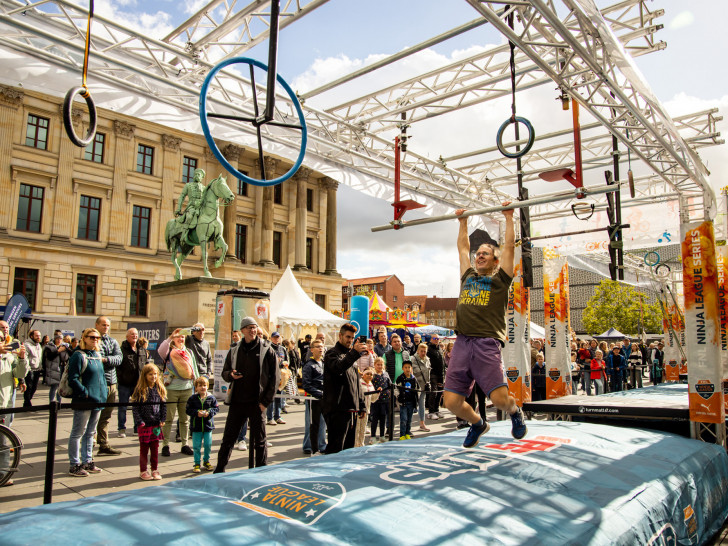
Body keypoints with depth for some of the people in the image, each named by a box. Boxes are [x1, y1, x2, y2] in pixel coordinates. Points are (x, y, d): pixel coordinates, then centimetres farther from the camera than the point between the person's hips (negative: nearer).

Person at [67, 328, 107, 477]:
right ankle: (75, 465, 11)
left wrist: (105, 391, 11)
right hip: (83, 402, -8)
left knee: (90, 432, 16)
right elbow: (73, 379, -17)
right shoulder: (78, 356, -11)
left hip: (98, 400, 8)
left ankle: (87, 462, 26)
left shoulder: (97, 355, 13)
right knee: (78, 433, 2)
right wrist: (86, 393, -18)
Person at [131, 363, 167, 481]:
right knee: (144, 448, 7)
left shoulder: (160, 389, 3)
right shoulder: (139, 390, -7)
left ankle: (155, 470, 22)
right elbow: (135, 408, -6)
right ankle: (143, 471, 19)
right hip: (144, 425, -3)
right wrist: (139, 421, -13)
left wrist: (163, 420, 1)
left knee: (155, 447, 10)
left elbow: (164, 405, 8)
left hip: (156, 424, 3)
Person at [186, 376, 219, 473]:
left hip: (208, 426, 1)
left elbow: (216, 408, 4)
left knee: (208, 444, 6)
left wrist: (209, 412, -13)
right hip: (196, 426, -1)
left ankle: (206, 461, 26)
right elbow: (188, 410, -3)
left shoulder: (211, 398, 0)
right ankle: (197, 463, 16)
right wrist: (197, 413, -18)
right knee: (196, 446, 4)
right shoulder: (192, 398, -2)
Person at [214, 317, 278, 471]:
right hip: (236, 402, 3)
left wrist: (266, 401, -8)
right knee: (228, 438, 10)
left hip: (256, 403, -3)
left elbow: (275, 377, -2)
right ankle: (219, 470, 26)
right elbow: (224, 373, 17)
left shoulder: (267, 350, -2)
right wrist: (231, 375, -8)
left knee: (259, 440, 6)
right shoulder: (234, 351, 8)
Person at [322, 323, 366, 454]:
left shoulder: (350, 355, 22)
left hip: (352, 409, 9)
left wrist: (361, 405, 20)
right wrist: (355, 352, -38)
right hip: (337, 409, -8)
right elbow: (338, 368, -29)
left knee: (348, 448, 13)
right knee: (335, 450, -8)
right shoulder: (332, 353, -4)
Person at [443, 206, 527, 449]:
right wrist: (463, 222, 39)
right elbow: (462, 247, 32)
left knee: (499, 398, -14)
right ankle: (477, 424, 30)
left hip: (487, 344, -4)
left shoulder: (499, 279, 12)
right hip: (462, 344, 4)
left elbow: (509, 246, 12)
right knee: (452, 402, -3)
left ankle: (515, 412, 24)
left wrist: (509, 217, 18)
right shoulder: (468, 276, 23)